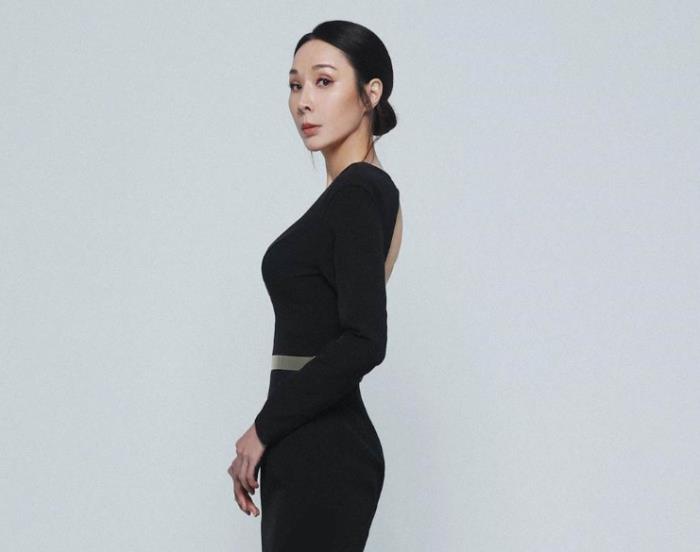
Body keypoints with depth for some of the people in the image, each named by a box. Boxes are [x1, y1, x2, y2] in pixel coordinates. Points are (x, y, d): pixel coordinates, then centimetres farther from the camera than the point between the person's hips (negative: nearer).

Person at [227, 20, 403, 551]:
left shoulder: (358, 193, -13)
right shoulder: (355, 193, 16)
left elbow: (362, 342, -24)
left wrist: (264, 429, -15)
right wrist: (266, 440, 20)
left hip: (322, 456, -10)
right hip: (312, 451, 10)